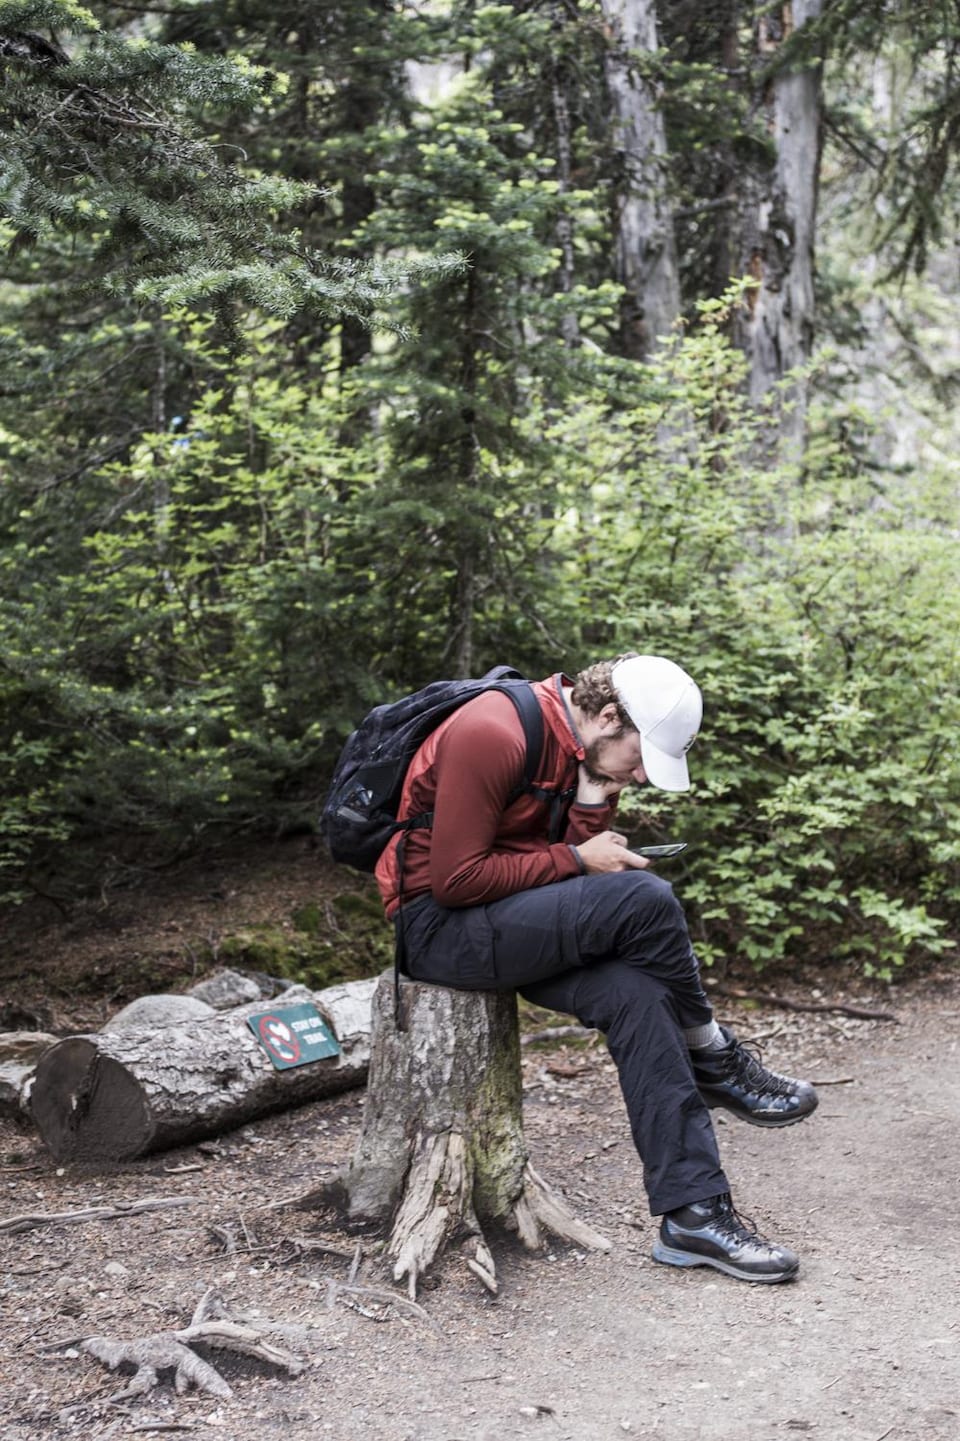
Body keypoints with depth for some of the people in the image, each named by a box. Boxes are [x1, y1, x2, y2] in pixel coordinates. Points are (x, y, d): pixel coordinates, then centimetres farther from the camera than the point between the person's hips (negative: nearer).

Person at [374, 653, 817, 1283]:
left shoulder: (581, 750, 8)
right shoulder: (493, 735, -20)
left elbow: (561, 872, 6)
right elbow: (454, 880, -21)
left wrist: (593, 808, -10)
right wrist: (575, 858, -17)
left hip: (510, 924, 8)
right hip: (438, 925, -8)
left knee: (636, 992, -17)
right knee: (646, 899, -25)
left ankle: (695, 1213, -15)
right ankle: (714, 1062, -1)